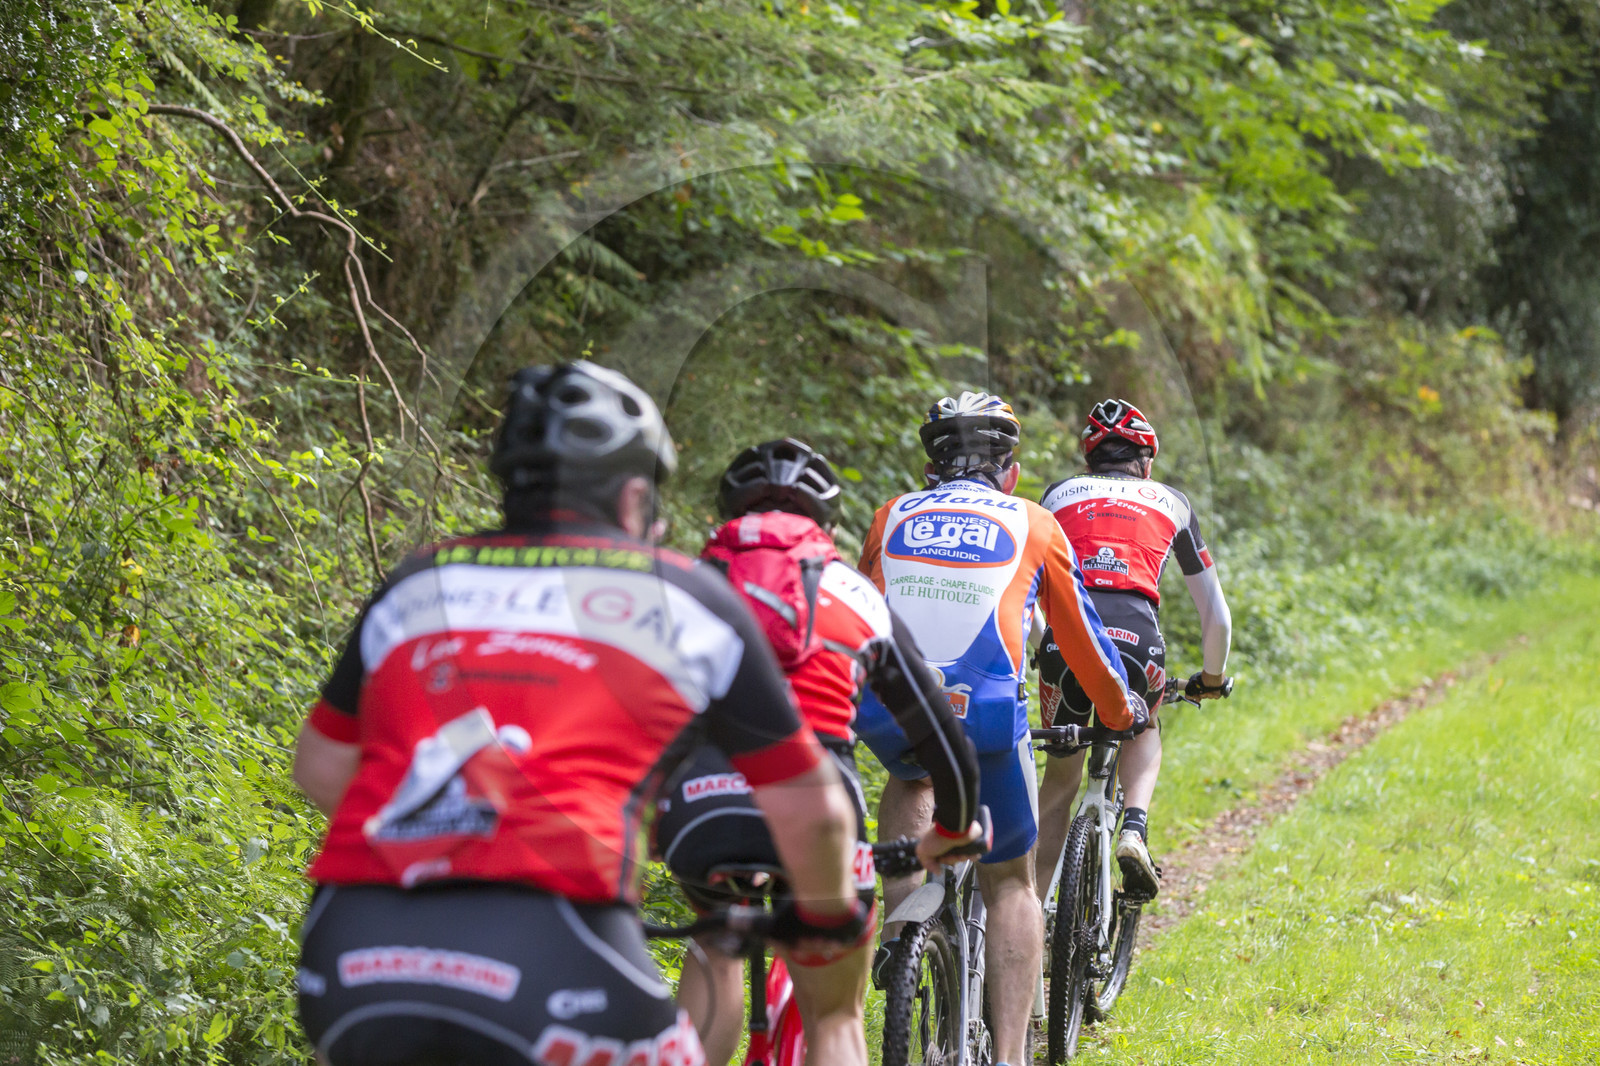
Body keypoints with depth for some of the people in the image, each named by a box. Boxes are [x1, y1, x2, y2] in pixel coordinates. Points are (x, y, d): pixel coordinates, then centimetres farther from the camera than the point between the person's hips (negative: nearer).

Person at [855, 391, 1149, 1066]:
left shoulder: (893, 517, 23)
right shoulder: (1033, 525, 19)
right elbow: (1080, 637, 26)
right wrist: (1122, 710, 44)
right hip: (984, 712, -2)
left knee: (909, 781, 38)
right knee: (1010, 884, 15)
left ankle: (900, 916, 17)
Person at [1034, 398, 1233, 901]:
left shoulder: (1060, 494, 28)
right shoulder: (1170, 502, 27)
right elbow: (1216, 614, 31)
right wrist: (1212, 678, 47)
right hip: (1137, 642, -1)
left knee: (1061, 773, 23)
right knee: (1143, 732, 33)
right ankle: (1134, 830, 8)